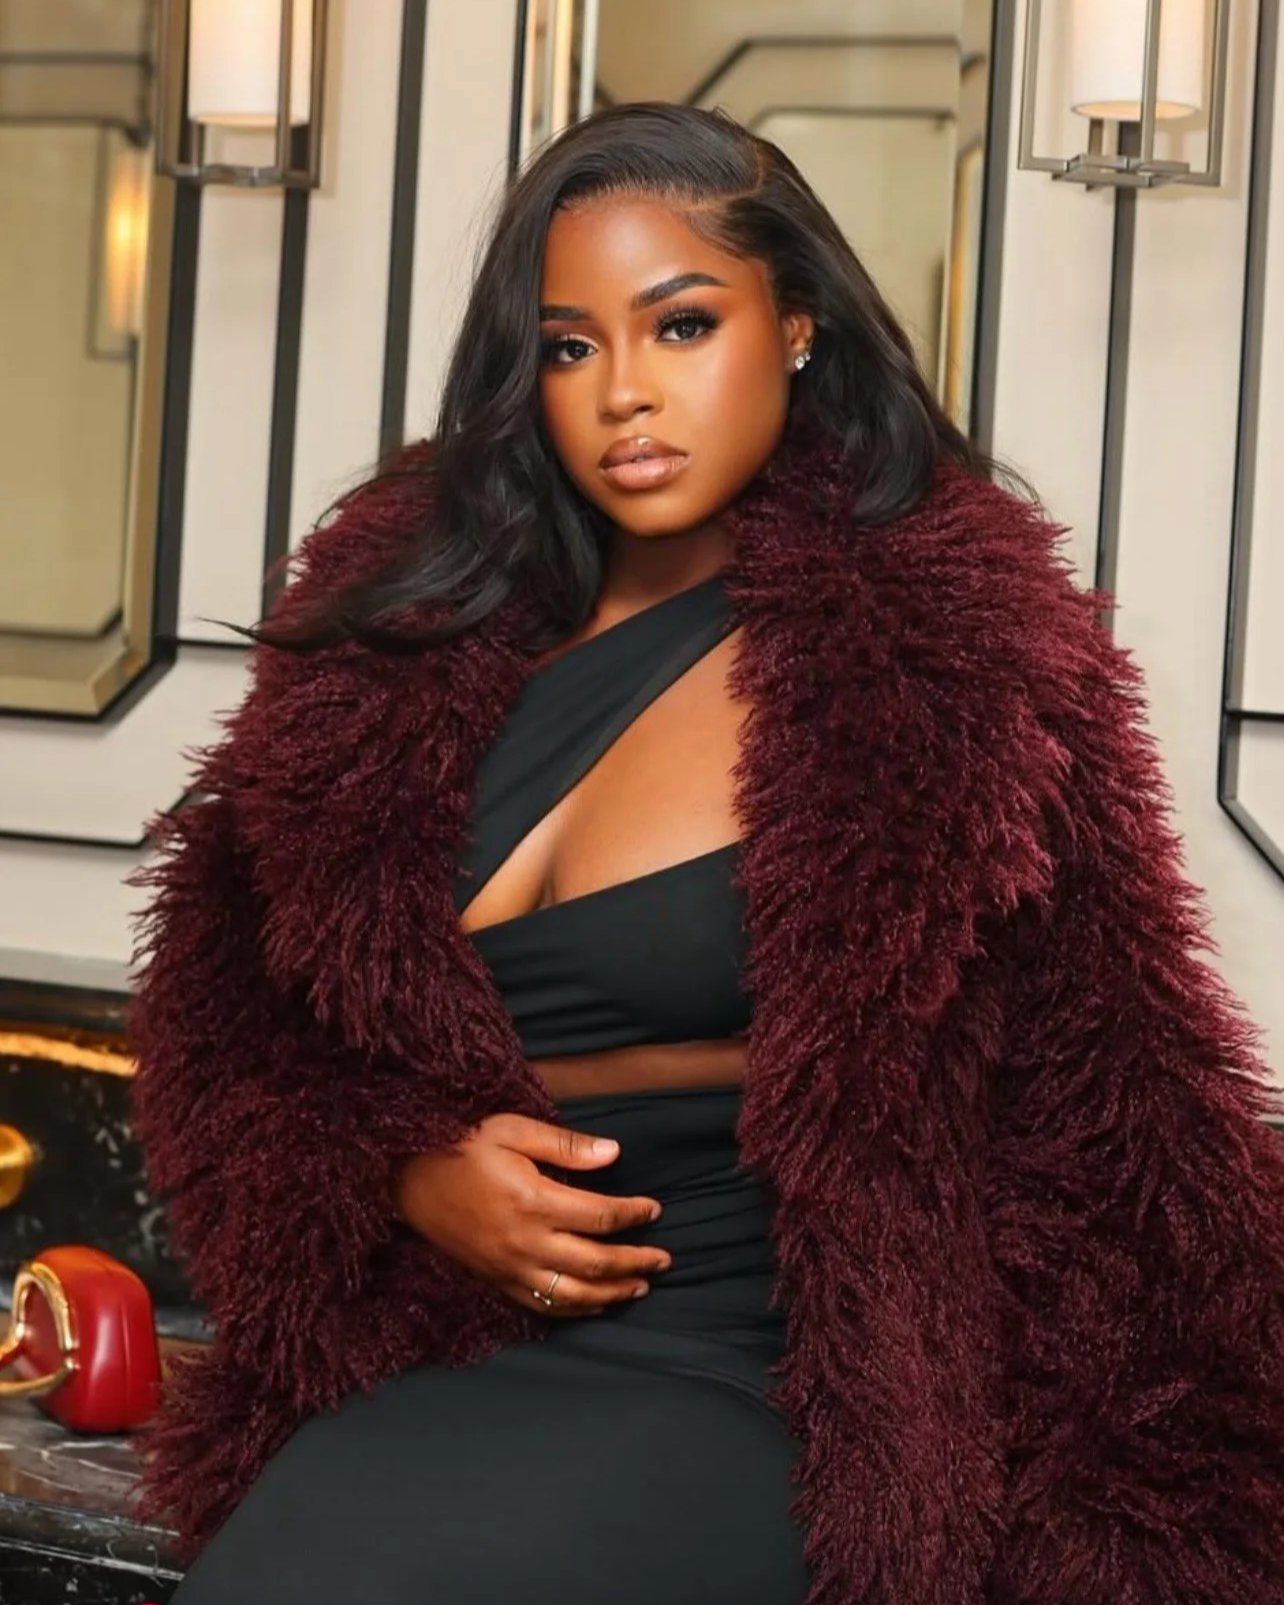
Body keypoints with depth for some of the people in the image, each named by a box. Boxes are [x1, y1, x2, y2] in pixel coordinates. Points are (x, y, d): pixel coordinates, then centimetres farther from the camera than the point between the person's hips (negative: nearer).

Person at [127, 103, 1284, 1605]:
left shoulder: (936, 653, -4)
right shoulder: (420, 629, 9)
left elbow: (1125, 1103, -2)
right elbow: (222, 1003, 16)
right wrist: (404, 1171, -4)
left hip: (732, 1388, -4)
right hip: (425, 1359, 4)